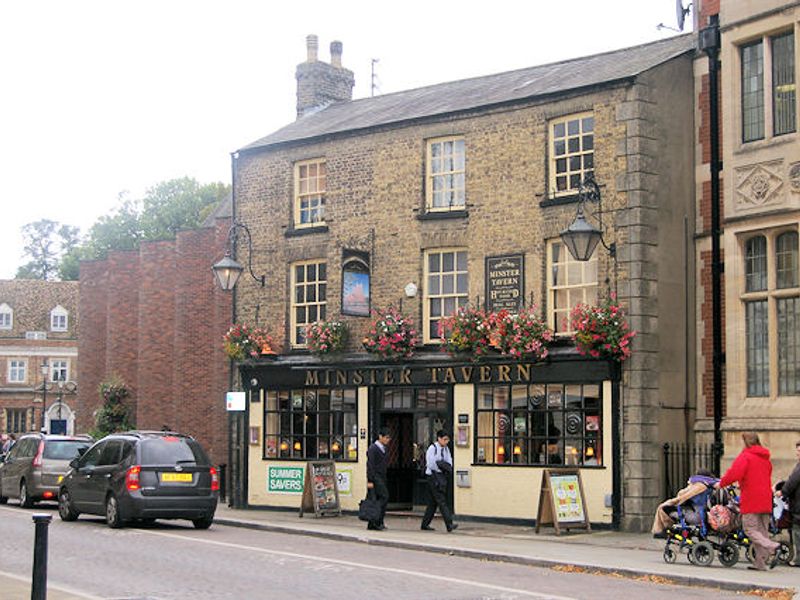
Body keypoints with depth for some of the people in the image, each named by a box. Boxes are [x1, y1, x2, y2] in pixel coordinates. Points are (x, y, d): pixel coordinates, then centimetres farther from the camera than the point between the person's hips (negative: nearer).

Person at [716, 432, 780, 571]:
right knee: (762, 531, 10)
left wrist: (721, 483, -3)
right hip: (765, 501, 7)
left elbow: (734, 474, -20)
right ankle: (760, 563, 8)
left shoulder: (745, 456, -10)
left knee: (750, 530, -1)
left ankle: (772, 547, -22)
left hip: (751, 501, -7)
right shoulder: (765, 458, 16)